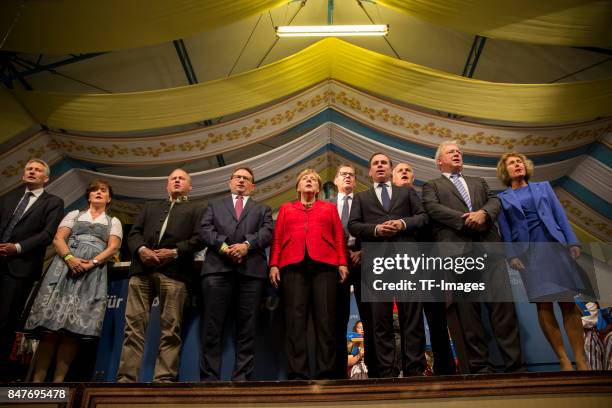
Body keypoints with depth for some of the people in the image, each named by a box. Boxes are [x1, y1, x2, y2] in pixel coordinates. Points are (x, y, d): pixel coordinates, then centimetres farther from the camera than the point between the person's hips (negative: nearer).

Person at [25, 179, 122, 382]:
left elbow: (113, 247, 4)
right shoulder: (74, 214, 20)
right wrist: (69, 258, -13)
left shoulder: (113, 222, 18)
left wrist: (92, 263, -13)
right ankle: (37, 379, -5)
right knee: (50, 325, -8)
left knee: (74, 328, -8)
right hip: (65, 266, 1)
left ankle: (58, 381, -6)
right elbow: (58, 239, 7)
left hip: (94, 272, -1)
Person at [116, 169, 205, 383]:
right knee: (134, 326, -2)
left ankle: (164, 379, -4)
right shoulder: (150, 206, 31)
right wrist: (141, 249, -4)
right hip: (142, 269, 3)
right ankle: (126, 379, 1)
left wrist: (174, 252, -9)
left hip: (174, 271, -3)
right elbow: (134, 233, 17)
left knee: (170, 330, -6)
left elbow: (199, 238, 5)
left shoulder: (196, 209, 21)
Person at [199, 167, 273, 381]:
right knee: (212, 326, -4)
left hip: (251, 269, 0)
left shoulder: (263, 209, 25)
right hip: (217, 267, 0)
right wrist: (223, 246, -9)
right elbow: (205, 230, 9)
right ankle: (209, 377, 2)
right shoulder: (215, 204, 25)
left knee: (247, 327, -1)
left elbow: (267, 233, 6)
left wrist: (247, 245, -12)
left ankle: (242, 377, 4)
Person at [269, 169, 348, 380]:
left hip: (324, 265, 0)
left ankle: (325, 372, 1)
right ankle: (297, 373, -1)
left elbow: (339, 237, 11)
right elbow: (277, 238, 13)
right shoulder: (286, 208, 22)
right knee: (296, 320, -4)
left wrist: (342, 262, -2)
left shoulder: (329, 208, 21)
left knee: (325, 319, -4)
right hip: (293, 266, 0)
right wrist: (274, 264, 1)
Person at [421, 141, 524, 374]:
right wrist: (467, 220, -10)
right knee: (466, 308, -6)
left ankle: (515, 364, 1)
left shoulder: (479, 182, 31)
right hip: (456, 249, -3)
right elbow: (433, 209, -1)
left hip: (489, 245, 4)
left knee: (503, 301, -5)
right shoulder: (432, 186, 18)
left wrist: (483, 213, -9)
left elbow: (494, 200, 14)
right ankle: (479, 366, -1)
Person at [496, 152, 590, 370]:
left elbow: (560, 216, 10)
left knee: (568, 302, -3)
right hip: (527, 252, -1)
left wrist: (572, 242, -1)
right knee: (543, 304, -6)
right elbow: (505, 231, 4)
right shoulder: (502, 198, 10)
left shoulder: (543, 187, 16)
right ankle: (564, 361, 1)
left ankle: (581, 361, 1)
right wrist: (512, 255, -7)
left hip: (555, 245, 2)